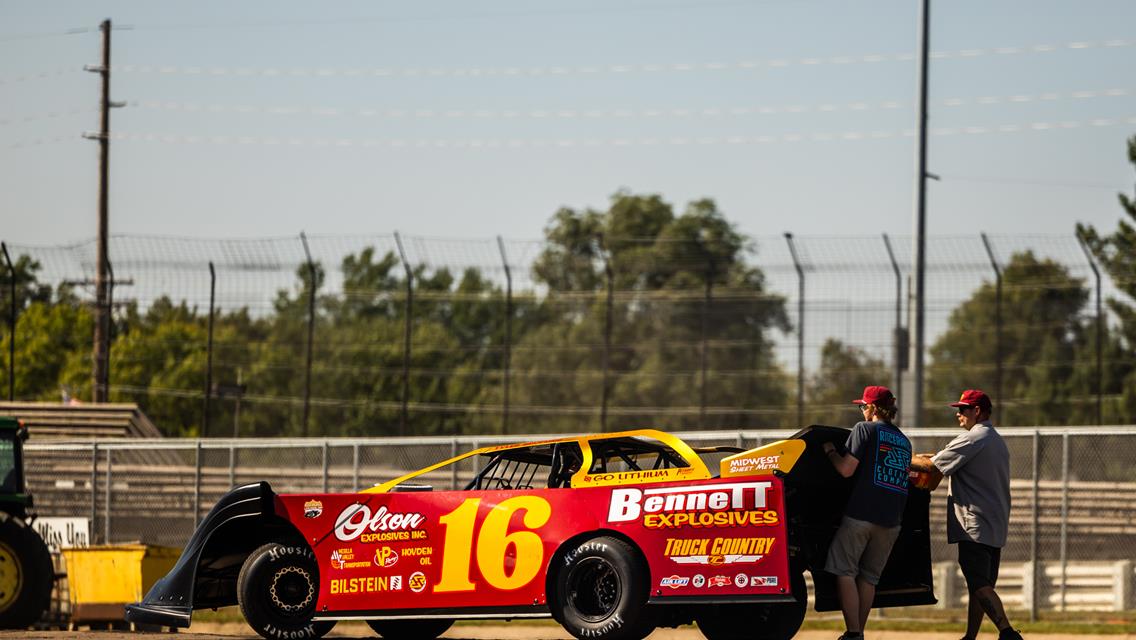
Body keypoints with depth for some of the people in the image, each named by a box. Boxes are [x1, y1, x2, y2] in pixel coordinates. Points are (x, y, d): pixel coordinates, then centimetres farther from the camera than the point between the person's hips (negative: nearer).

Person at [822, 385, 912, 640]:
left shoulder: (865, 429, -2)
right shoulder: (904, 441, 18)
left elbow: (846, 469, -8)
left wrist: (830, 452, 9)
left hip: (861, 514, -6)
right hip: (891, 521, 6)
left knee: (845, 571, -3)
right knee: (869, 577, 11)